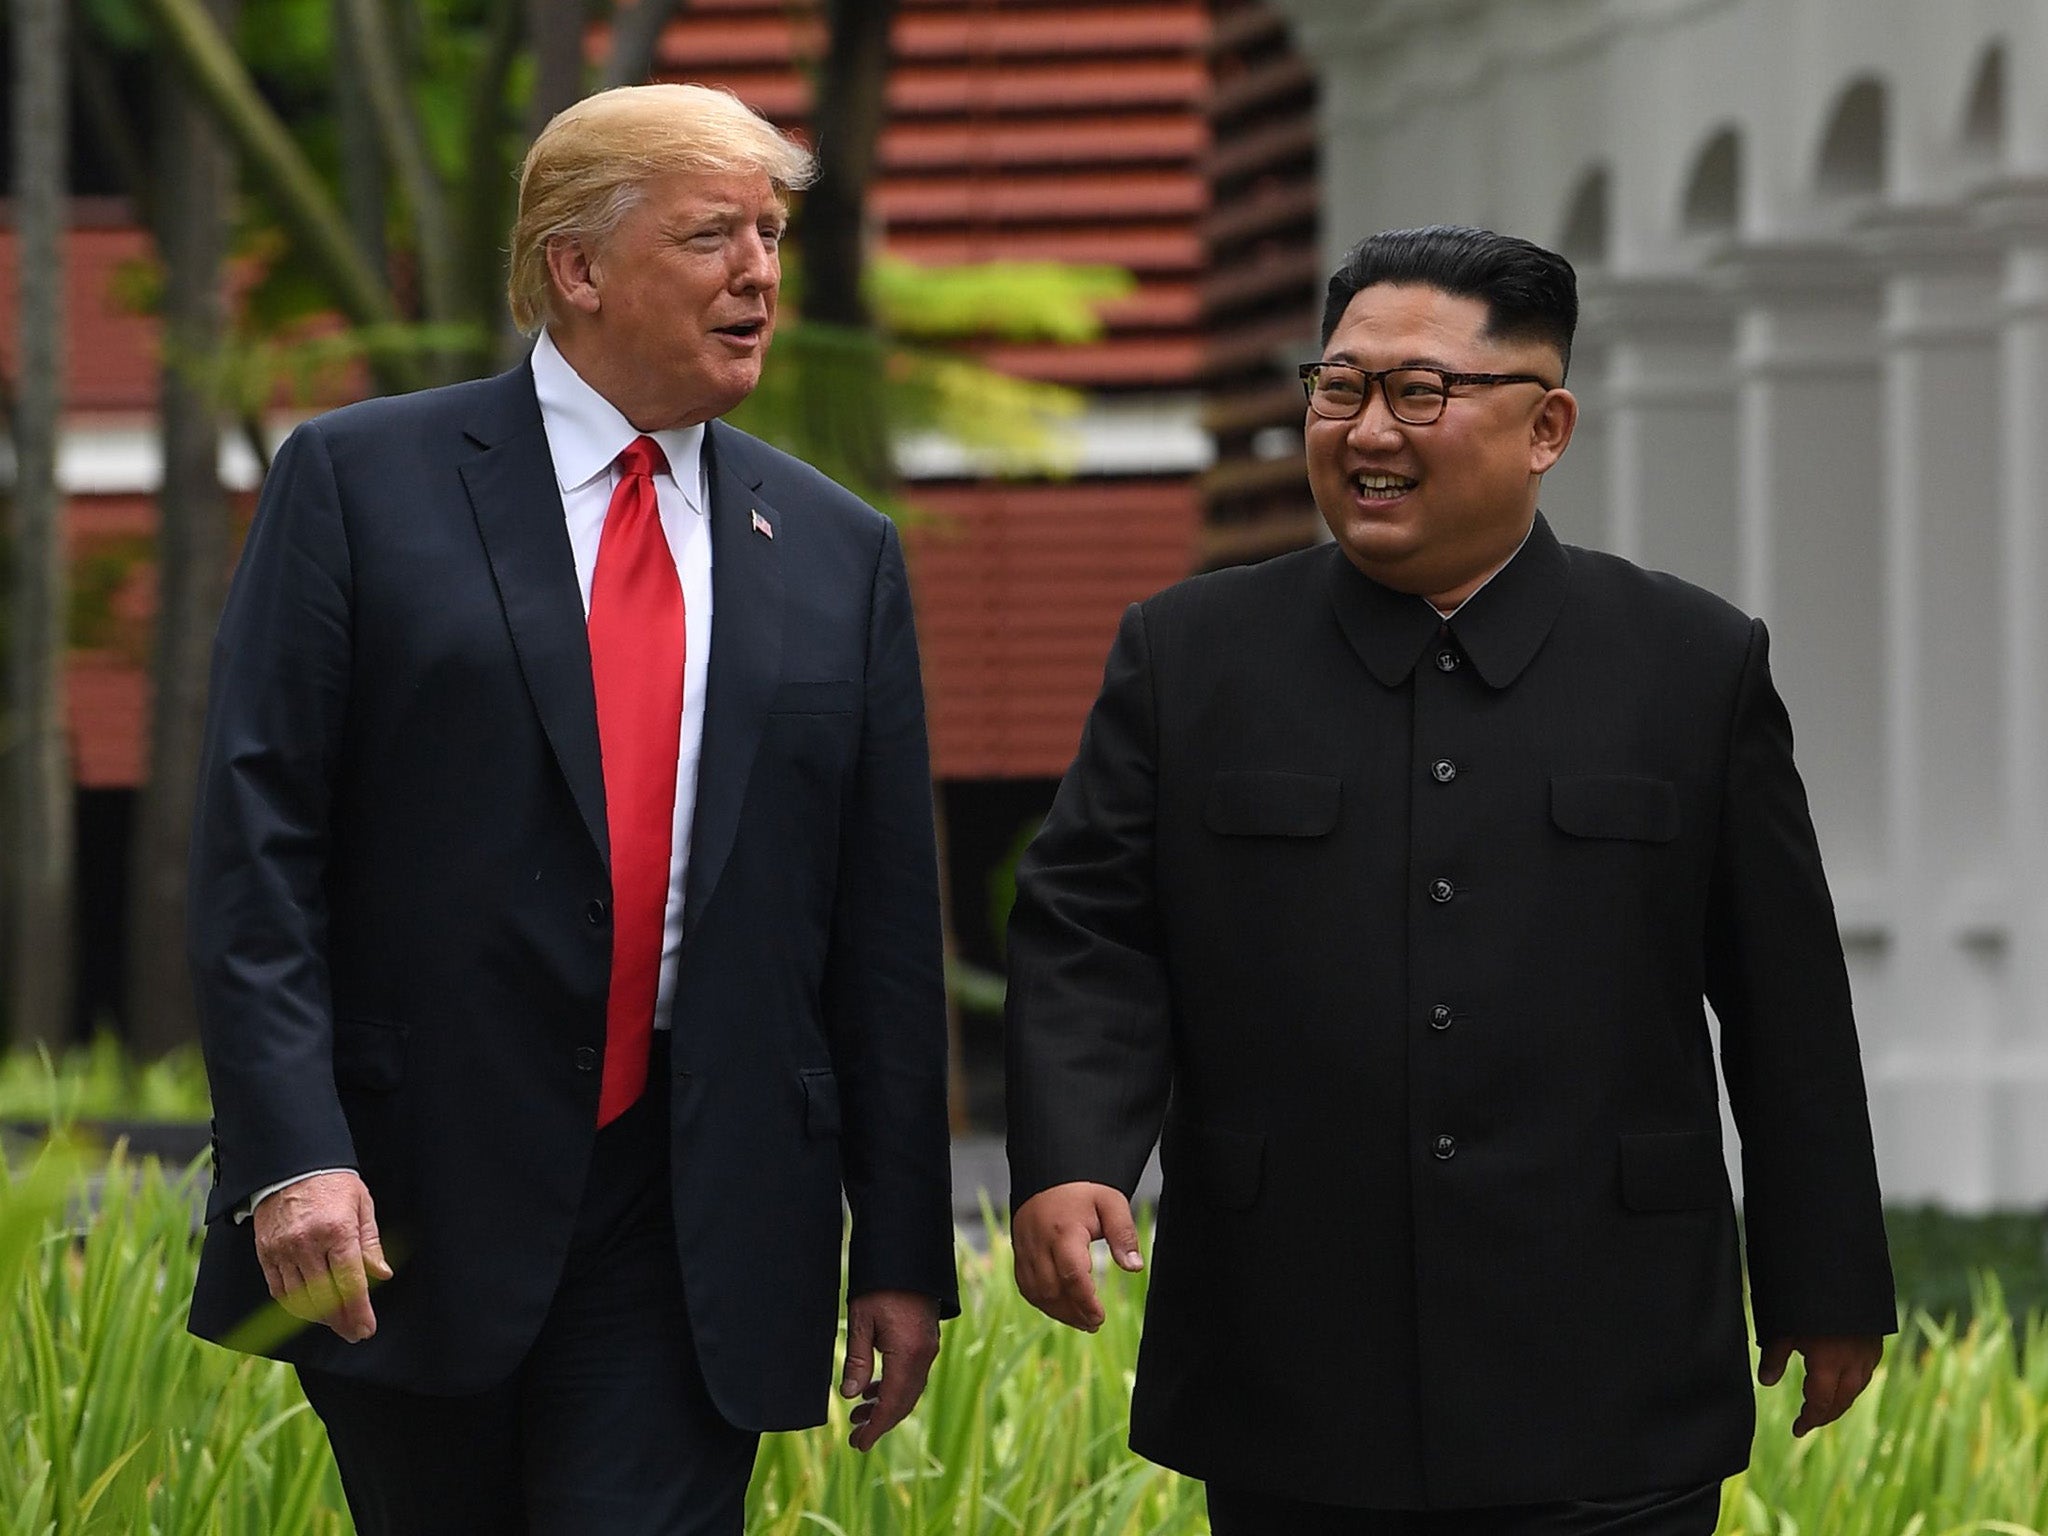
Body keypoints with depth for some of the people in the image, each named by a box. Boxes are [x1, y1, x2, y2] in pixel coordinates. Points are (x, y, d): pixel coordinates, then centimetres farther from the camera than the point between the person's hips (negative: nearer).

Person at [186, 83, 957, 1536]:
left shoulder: (839, 555, 11)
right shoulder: (360, 485, 1)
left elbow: (886, 926, 12)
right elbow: (258, 844, -5)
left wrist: (905, 1252, 8)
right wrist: (291, 1152, -16)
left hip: (691, 1239, 2)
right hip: (411, 1210, -2)